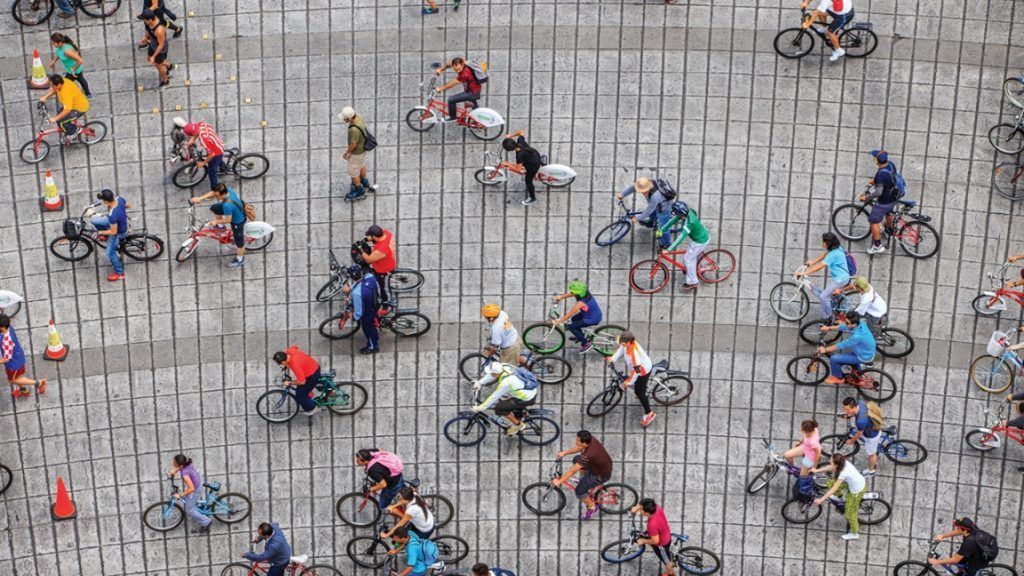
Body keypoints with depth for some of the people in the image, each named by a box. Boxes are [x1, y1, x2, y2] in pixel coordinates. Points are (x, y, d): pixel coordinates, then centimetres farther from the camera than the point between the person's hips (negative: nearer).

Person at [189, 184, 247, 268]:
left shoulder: (227, 205, -45)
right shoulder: (227, 190, -23)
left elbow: (228, 220, -30)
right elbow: (213, 193, -7)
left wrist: (216, 221, -13)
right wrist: (201, 198, -18)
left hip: (237, 221, -8)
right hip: (238, 210, 8)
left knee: (239, 241, 16)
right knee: (214, 208, 17)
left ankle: (240, 260, 41)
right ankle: (220, 225, 42)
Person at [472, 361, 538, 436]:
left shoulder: (505, 382, -30)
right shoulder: (504, 367, -10)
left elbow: (494, 396, -21)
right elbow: (491, 375, 8)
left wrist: (481, 408, -13)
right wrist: (479, 383, 0)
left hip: (527, 399, -9)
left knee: (499, 408, -7)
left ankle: (518, 424, 9)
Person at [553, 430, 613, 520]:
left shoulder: (588, 455, -40)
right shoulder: (590, 439, -19)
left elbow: (573, 470, -31)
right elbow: (578, 447, 3)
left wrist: (559, 481, -22)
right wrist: (564, 452, -4)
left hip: (601, 475, -8)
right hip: (604, 464, 8)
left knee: (579, 491, -7)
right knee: (576, 460, 23)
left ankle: (592, 507, 19)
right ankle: (584, 481, 42)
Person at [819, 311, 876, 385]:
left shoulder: (857, 336, -38)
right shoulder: (861, 322, -15)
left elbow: (841, 345, -25)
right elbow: (844, 326, 3)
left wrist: (825, 349, -13)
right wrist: (829, 328, 5)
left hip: (863, 357, -8)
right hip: (867, 352, 8)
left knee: (834, 359, -9)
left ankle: (838, 378, 17)